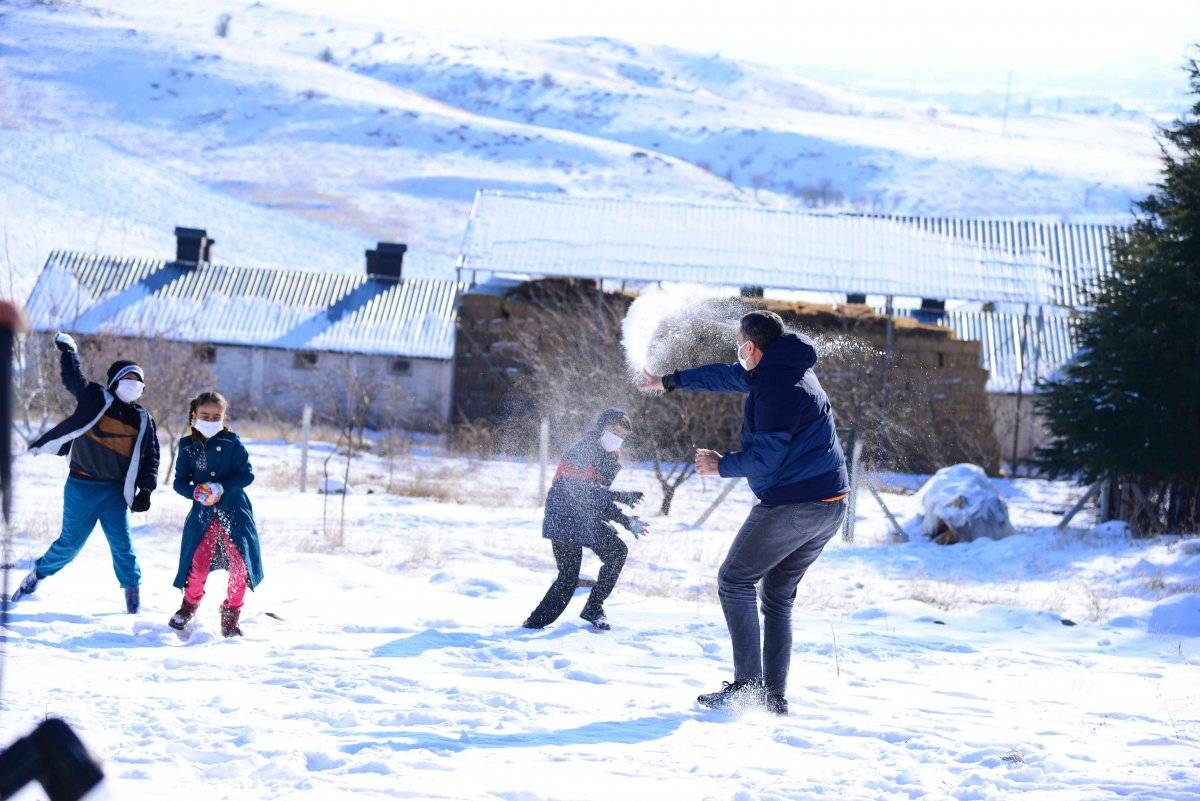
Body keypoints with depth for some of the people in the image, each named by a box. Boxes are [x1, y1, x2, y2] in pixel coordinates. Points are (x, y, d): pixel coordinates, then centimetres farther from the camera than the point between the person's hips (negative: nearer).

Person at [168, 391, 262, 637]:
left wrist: (221, 488, -19)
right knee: (197, 562, -7)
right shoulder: (188, 447, 5)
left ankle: (231, 616, 9)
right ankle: (190, 603, 25)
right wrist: (195, 492, -15)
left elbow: (247, 474, -6)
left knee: (240, 562, -9)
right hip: (202, 513, 1)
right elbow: (180, 481, 6)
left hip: (233, 511, -1)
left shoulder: (232, 443, -2)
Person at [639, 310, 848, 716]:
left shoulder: (777, 387, -18)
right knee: (778, 595, 15)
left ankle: (747, 685, -8)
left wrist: (722, 465, -2)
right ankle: (774, 696, 11)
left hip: (792, 505, -9)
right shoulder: (787, 369, 14)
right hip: (831, 505, 9)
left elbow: (765, 458, -20)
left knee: (734, 580, 1)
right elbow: (727, 376, 29)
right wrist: (670, 381, 40)